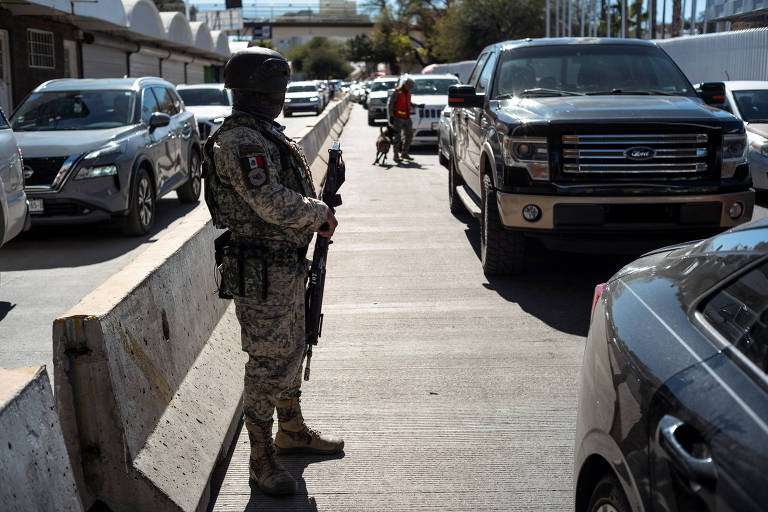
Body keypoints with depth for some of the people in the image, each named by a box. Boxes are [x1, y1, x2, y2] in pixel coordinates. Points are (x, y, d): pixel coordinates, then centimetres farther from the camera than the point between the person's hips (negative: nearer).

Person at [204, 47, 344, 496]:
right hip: (262, 276, -10)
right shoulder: (241, 142, -20)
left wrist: (317, 213, 5)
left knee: (292, 353, 22)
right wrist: (322, 214, -13)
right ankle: (262, 459, 14)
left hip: (288, 267, 10)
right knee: (268, 365, 0)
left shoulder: (266, 135, 13)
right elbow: (274, 205, -28)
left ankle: (293, 430, 40)